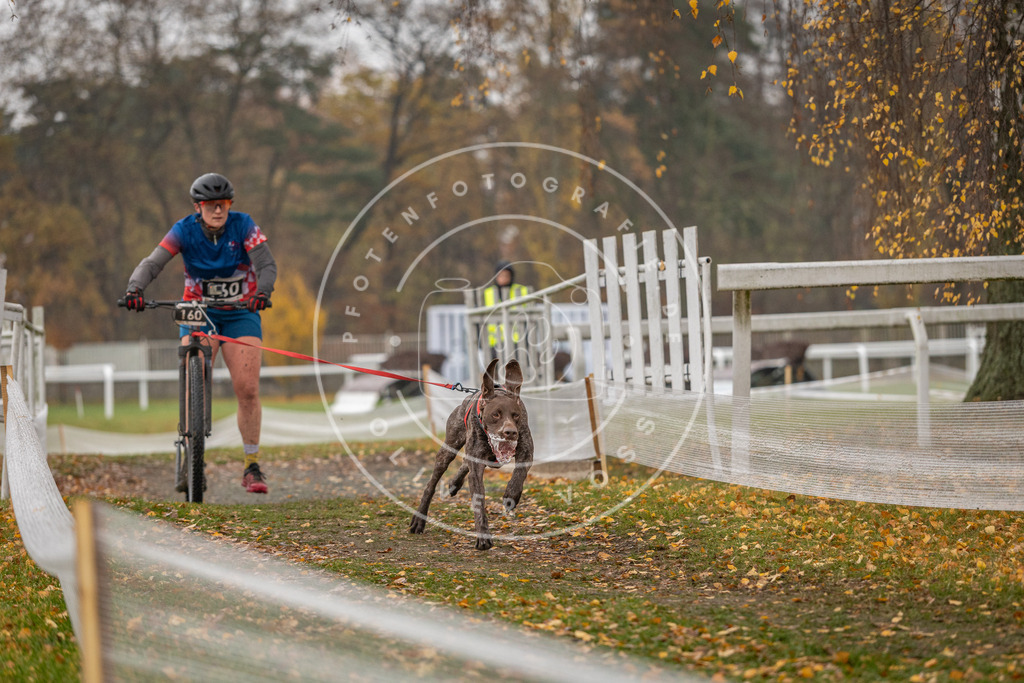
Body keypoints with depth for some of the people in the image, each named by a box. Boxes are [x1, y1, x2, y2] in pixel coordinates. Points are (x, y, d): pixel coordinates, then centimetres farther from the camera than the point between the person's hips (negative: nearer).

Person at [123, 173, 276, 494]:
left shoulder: (243, 225, -13)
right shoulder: (185, 230, -13)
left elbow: (267, 264, -21)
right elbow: (152, 263, -22)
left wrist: (262, 292, -43)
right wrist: (134, 289, -42)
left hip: (240, 313, 0)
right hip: (198, 311, 0)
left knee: (247, 390, -9)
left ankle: (252, 467, 1)